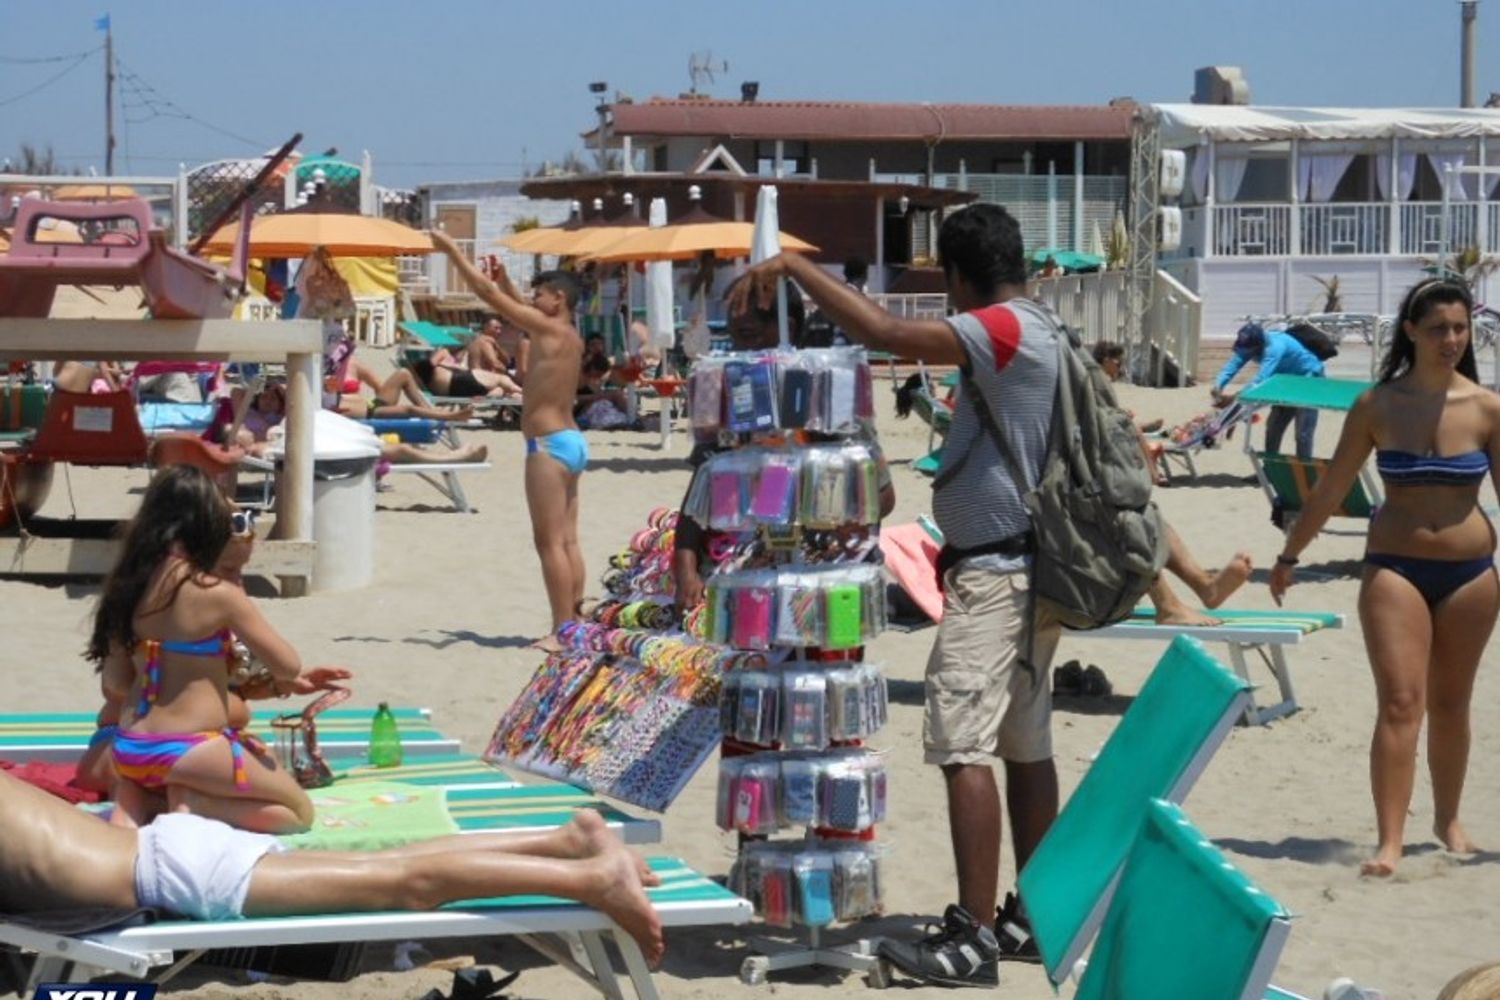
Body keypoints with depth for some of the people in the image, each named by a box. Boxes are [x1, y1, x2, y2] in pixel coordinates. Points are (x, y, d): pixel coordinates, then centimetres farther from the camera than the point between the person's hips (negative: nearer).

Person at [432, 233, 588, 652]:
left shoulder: (550, 330, -12)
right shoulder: (570, 337, 12)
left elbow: (488, 294, -11)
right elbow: (516, 310, 35)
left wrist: (452, 249, -5)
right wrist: (507, 283, 27)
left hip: (550, 444, -10)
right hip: (571, 441, 10)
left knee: (550, 542, -9)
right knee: (567, 541, 10)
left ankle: (562, 631, -10)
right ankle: (573, 624, 11)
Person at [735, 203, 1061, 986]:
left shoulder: (1006, 330, -16)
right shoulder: (1034, 337, 14)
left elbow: (885, 333, -29)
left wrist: (794, 267, -20)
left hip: (992, 575, -10)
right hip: (1021, 567, 10)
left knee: (963, 746, -12)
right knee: (1027, 747, 12)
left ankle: (974, 937, -15)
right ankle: (1032, 918, 17)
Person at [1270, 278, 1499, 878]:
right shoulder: (1377, 406, -4)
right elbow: (1331, 489, 5)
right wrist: (1289, 555, 10)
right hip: (1394, 568, -1)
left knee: (1450, 704, 14)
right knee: (1399, 702, -11)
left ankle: (1448, 819, 33)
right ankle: (1389, 843, -14)